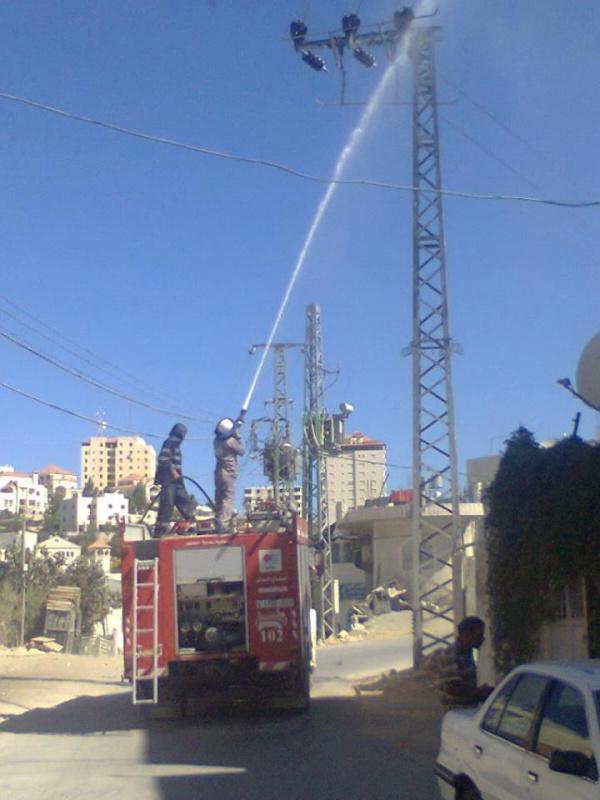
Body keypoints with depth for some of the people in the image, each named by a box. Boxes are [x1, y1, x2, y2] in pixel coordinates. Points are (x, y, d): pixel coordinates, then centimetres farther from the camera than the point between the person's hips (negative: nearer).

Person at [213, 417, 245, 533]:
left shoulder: (217, 440, 4)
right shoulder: (231, 441, -16)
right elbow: (241, 451, -4)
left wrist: (235, 437, 13)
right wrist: (238, 437, 1)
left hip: (218, 471, 7)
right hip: (228, 472, -7)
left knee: (219, 498, 15)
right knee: (228, 498, -7)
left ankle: (218, 522, 22)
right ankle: (223, 524, -16)